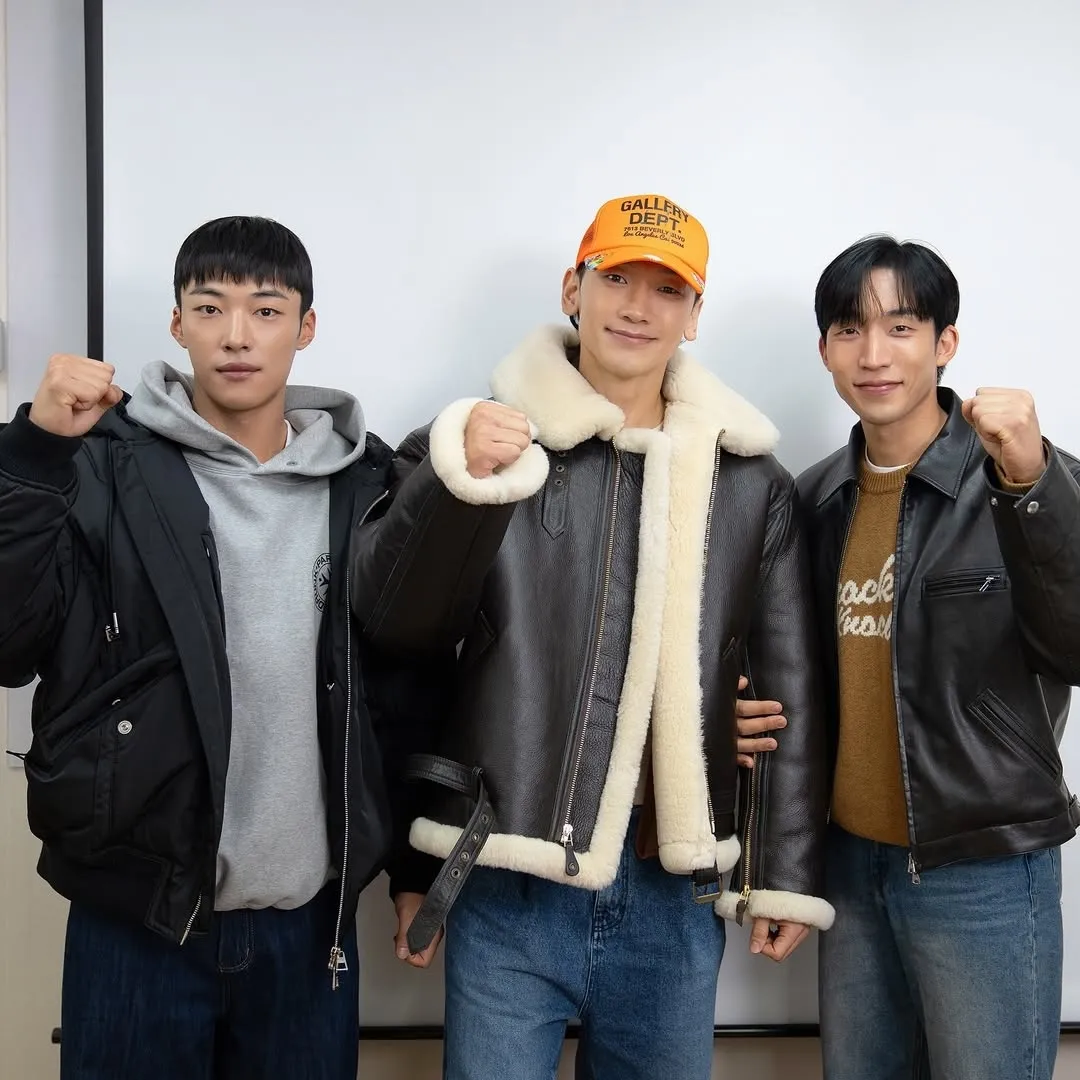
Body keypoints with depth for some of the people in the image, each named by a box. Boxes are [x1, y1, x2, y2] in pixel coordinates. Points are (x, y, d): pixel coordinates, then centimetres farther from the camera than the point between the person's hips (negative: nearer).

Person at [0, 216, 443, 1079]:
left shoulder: (367, 484, 2)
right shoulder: (107, 467, -3)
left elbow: (411, 688, 6)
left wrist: (416, 865, 8)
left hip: (308, 922, 2)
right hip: (137, 920, -1)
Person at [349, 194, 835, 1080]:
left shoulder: (750, 481, 5)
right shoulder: (489, 439, 0)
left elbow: (790, 690, 6)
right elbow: (395, 623, -8)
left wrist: (788, 871, 5)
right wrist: (455, 480, -24)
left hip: (676, 898, 2)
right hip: (509, 889, -2)